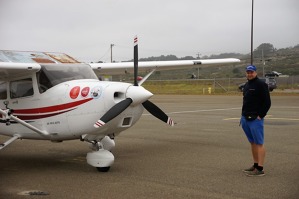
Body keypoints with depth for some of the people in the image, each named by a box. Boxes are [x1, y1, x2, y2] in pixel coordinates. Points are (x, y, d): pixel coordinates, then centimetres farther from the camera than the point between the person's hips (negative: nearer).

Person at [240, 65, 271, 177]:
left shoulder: (261, 85, -9)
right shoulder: (246, 86, 17)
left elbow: (267, 102, -12)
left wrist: (260, 116, -15)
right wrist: (243, 114, 14)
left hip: (255, 119, -9)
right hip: (246, 119, 9)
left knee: (259, 143, -6)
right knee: (252, 143, 14)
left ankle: (260, 169, -6)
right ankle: (255, 165, 22)